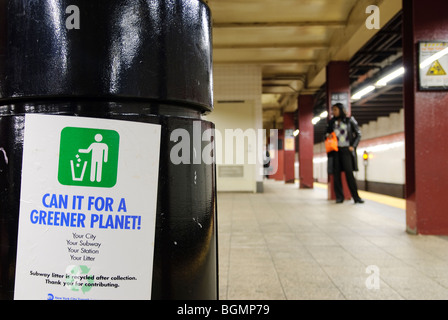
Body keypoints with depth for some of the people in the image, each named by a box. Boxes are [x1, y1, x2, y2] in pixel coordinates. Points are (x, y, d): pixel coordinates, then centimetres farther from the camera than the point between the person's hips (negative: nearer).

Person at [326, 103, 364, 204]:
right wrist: (328, 136, -1)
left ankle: (356, 197, -7)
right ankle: (339, 197, 4)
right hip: (335, 150, 3)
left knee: (349, 172, -11)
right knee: (336, 173, -1)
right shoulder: (332, 122, 13)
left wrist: (353, 146, -4)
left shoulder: (349, 120, 5)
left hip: (346, 150, -3)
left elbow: (358, 134, 6)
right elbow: (327, 133, 23)